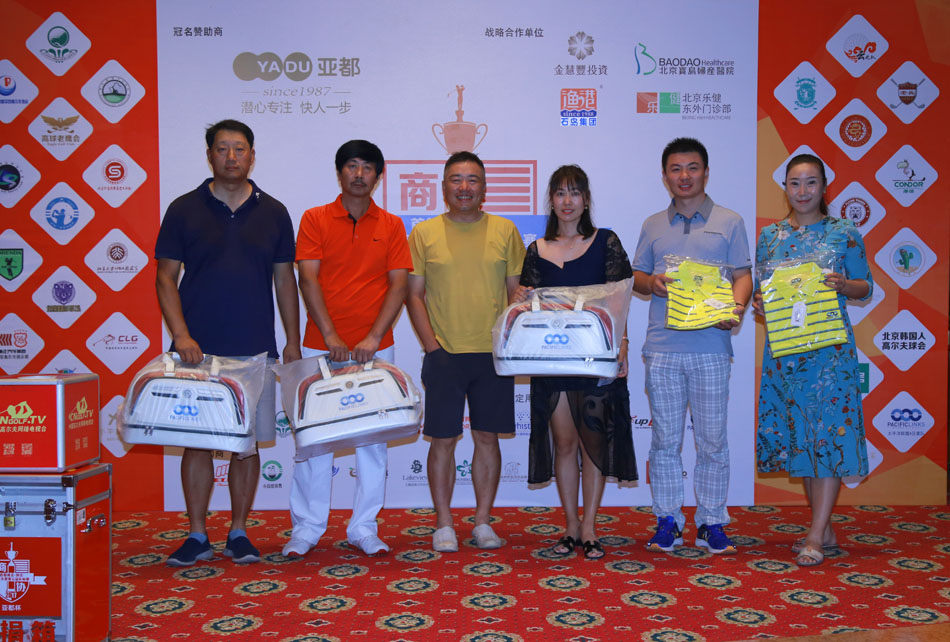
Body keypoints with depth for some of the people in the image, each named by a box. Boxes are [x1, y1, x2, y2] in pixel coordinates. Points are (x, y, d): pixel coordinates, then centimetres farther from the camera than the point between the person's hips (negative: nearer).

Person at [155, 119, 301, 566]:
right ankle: (197, 535, 15)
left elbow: (284, 280, 10)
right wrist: (180, 335, -10)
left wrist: (293, 341, 5)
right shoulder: (184, 209, 3)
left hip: (255, 350, 1)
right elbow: (166, 277, 2)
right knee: (197, 442, 4)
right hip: (198, 349, -1)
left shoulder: (273, 213, 7)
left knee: (247, 443, 6)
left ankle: (238, 532, 19)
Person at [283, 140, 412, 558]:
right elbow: (308, 279, -5)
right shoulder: (315, 219, 3)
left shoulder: (391, 226, 7)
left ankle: (364, 527, 17)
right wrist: (331, 337, -15)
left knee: (373, 437, 5)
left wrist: (373, 338, -13)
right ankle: (307, 527, 15)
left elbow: (398, 285, 0)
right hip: (320, 346, -1)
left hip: (375, 348, 1)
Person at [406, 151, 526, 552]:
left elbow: (519, 291, 8)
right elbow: (414, 294, 3)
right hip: (444, 354, -1)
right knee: (443, 439, 3)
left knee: (487, 437, 6)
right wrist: (431, 345, -6)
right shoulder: (424, 233, 4)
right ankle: (443, 524, 16)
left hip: (493, 354, 1)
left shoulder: (505, 230, 7)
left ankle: (482, 522, 18)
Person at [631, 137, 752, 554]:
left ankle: (711, 523, 14)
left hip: (710, 347, -2)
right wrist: (650, 283, -6)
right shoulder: (653, 226, 14)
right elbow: (635, 275, 18)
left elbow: (743, 276, 4)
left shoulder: (729, 222, 8)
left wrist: (736, 308, -16)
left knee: (712, 438, 2)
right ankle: (667, 521, 16)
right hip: (662, 347, 2)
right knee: (665, 438, 6)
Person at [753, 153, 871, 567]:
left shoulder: (844, 233, 2)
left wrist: (843, 284, -16)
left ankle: (815, 536, -1)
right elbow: (759, 286, 14)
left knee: (828, 429, -6)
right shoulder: (770, 235, 10)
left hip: (830, 345, -4)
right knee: (798, 433, 7)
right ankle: (825, 530, 19)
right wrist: (757, 302, -8)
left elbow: (866, 287, 4)